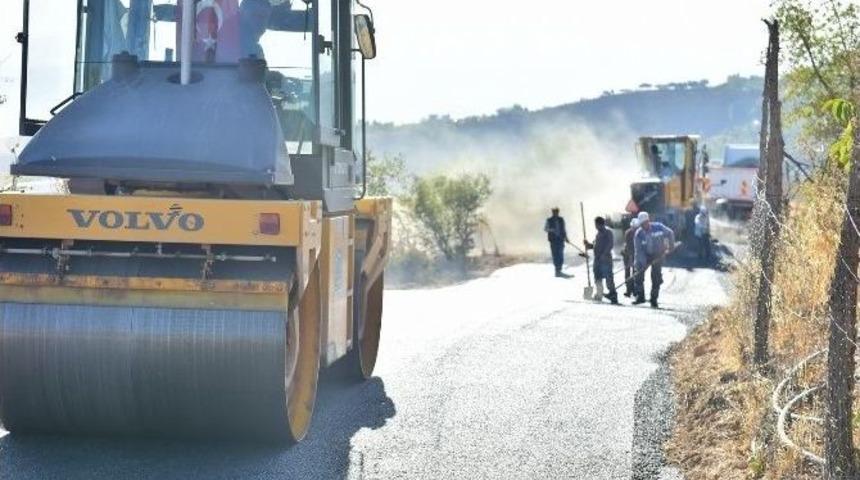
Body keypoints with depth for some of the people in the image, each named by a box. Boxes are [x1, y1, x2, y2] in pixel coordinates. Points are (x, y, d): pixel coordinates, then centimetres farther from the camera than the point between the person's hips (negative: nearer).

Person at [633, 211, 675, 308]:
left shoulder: (658, 227, -18)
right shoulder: (638, 234, -17)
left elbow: (670, 233, -1)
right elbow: (638, 250, -19)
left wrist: (671, 246, -4)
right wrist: (642, 263, -29)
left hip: (658, 255, -1)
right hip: (645, 255, 1)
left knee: (656, 277, -3)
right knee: (639, 273, -13)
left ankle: (654, 299, 7)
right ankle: (640, 296, -2)